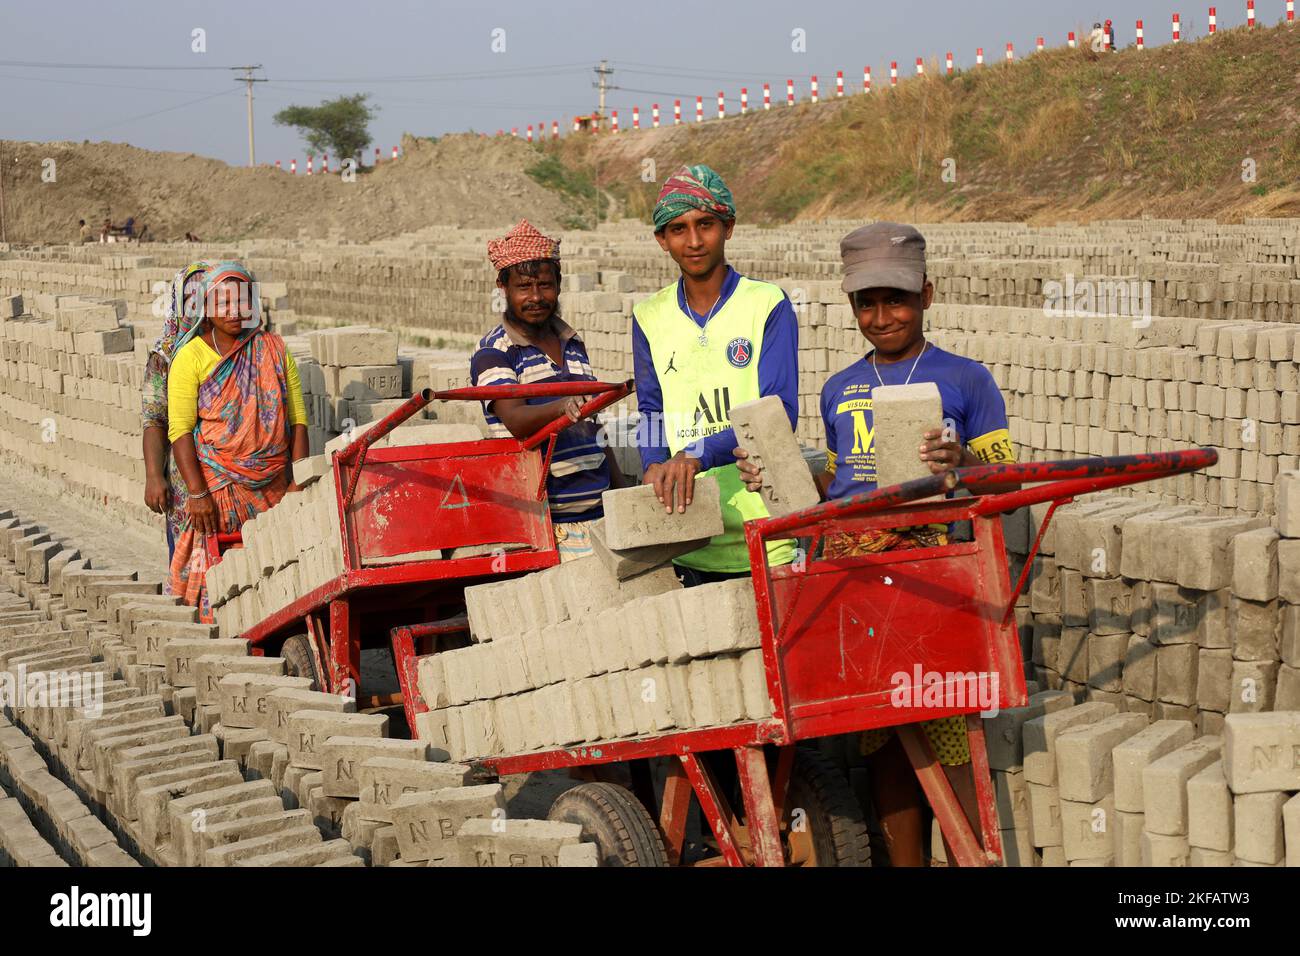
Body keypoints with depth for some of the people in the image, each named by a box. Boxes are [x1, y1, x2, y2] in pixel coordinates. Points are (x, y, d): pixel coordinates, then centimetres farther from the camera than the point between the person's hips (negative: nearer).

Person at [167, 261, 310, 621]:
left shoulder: (274, 349, 10)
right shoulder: (192, 356, -1)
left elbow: (297, 417, 8)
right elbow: (180, 428, -6)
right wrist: (197, 493, -14)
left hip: (274, 484, 3)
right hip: (219, 485, -3)